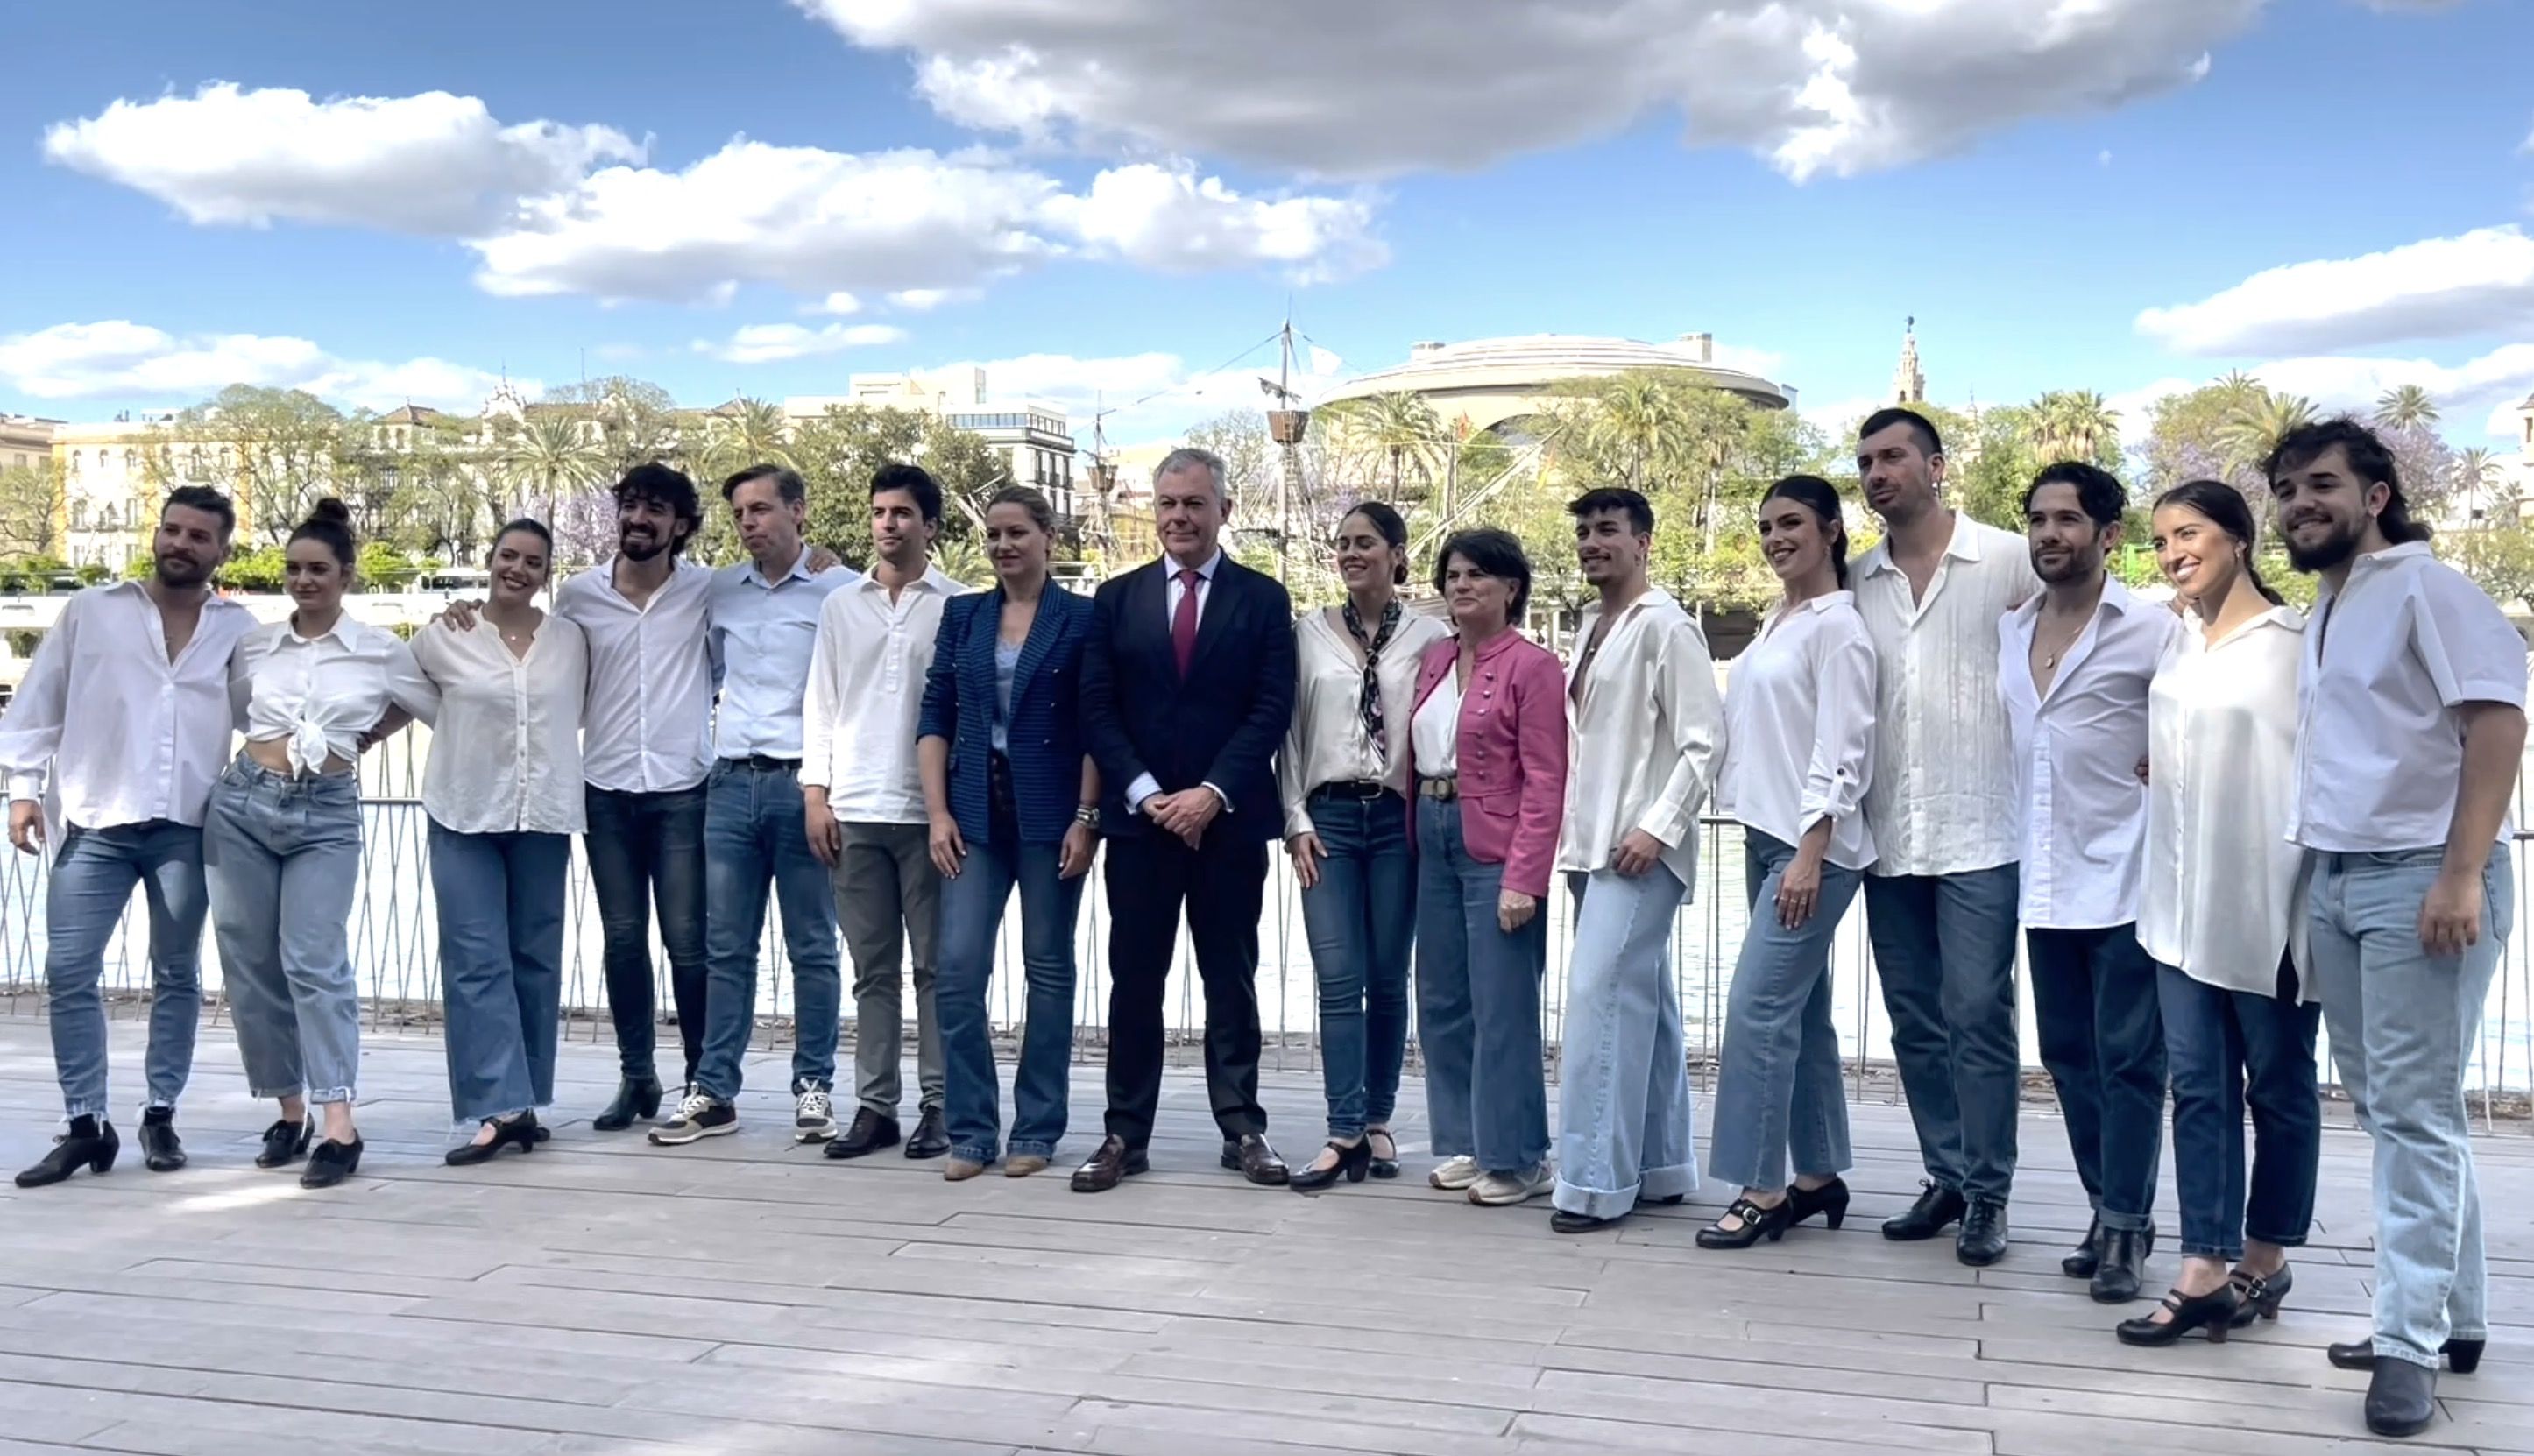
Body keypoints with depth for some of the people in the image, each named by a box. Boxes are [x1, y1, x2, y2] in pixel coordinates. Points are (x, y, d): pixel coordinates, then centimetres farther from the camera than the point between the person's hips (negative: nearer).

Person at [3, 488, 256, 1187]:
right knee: (68, 973, -3)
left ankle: (159, 1116, 18)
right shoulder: (91, 611, 6)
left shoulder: (241, 630, 6)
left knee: (177, 976, 7)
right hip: (97, 823, 0)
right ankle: (85, 1123, 6)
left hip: (190, 829, 0)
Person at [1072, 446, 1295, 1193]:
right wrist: (1147, 794, -10)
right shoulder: (1116, 598, 7)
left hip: (1230, 819, -1)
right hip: (1139, 816, 1)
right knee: (1134, 979, 5)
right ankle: (1125, 1133, 11)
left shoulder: (1262, 598, 3)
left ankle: (1242, 1129, 14)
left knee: (1230, 978, 7)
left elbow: (1272, 709, -4)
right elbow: (1096, 709, 2)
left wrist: (1212, 793, -13)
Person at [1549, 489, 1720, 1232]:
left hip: (1641, 847, -9)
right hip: (1594, 843, 9)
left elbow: (1703, 741, -14)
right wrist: (1573, 830, 12)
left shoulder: (1665, 626, -10)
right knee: (1643, 1002, 13)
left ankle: (1595, 1180, -7)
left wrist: (1657, 826, -19)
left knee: (1600, 996, -12)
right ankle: (1662, 1167, 21)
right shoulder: (1590, 628, 14)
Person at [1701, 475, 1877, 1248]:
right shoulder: (1774, 624, 15)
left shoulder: (1839, 626, -10)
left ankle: (1762, 1190, -5)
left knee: (1758, 1007, -11)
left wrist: (1811, 852, -20)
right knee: (1799, 1010, 11)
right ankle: (1820, 1175, 19)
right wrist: (1769, 840, 15)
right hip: (1766, 837, 9)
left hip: (1813, 844, -9)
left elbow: (1842, 750, -16)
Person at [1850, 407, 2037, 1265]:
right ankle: (1945, 1178, 22)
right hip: (1890, 837, 5)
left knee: (1978, 1016, -4)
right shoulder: (1857, 583, 9)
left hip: (1979, 833, -4)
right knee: (1915, 1021, 10)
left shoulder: (2007, 561, -3)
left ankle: (1987, 1196, 7)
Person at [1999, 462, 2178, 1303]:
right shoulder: (2008, 633, 10)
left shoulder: (2151, 632, -7)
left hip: (2124, 880, -6)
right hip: (2046, 881, 6)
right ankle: (2110, 1210, 24)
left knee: (2127, 1060, -1)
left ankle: (2124, 1228, 8)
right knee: (2067, 1053, 12)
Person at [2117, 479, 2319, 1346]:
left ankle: (2263, 1264, 21)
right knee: (2199, 1086, 4)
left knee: (2278, 1086, 8)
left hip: (2269, 902, -6)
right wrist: (2149, 764, 7)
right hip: (2184, 901, 6)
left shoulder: (2295, 642, -9)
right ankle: (2204, 1272, 6)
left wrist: (2320, 895, -14)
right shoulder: (2174, 643, 11)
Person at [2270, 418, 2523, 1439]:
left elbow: (2498, 718, -16)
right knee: (2382, 1111, 12)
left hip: (2419, 876, -8)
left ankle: (2411, 1343, 2)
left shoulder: (2425, 588, -8)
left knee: (2414, 1116, -4)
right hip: (2334, 880, 8)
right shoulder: (2323, 614, 16)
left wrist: (2463, 872, -22)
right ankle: (2454, 1315, 22)